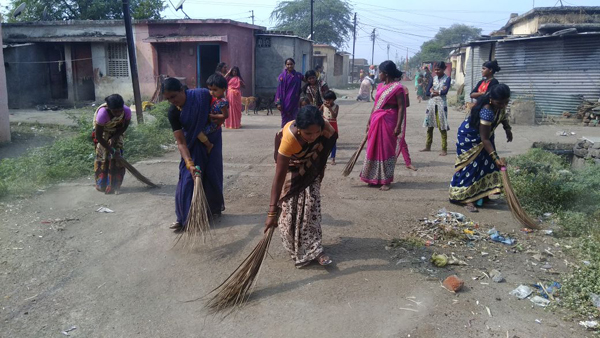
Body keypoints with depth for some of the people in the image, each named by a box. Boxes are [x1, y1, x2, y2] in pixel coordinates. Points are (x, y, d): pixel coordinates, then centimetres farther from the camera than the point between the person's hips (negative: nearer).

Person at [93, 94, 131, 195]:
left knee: (117, 156, -5)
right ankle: (102, 185, 13)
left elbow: (125, 126, -9)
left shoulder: (127, 111, -32)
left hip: (117, 132, 3)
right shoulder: (102, 113, -40)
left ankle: (114, 185, 6)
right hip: (103, 132, -3)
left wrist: (115, 137, -22)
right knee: (103, 156, -4)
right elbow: (98, 136, -29)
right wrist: (111, 150, -27)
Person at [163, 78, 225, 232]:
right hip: (193, 146, 0)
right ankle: (184, 218, 4)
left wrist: (221, 117, -23)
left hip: (212, 141, 0)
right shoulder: (173, 113, -22)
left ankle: (215, 207, 32)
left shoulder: (203, 95, -25)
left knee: (213, 176, 7)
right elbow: (181, 142, -23)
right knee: (187, 179, -6)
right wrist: (189, 164, -34)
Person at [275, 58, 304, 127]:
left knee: (294, 119, 6)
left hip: (295, 102, 3)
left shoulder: (298, 75, 6)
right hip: (286, 102, -3)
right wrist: (278, 103, -12)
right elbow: (279, 89, -6)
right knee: (285, 120, 1)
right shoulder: (282, 76, -4)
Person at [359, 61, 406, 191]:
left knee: (386, 150, 0)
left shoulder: (397, 87, -9)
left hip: (388, 121, -7)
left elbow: (401, 107, -12)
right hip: (376, 121, 7)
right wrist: (370, 121, 17)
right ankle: (375, 178, 23)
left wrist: (398, 126, -18)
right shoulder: (380, 86, 13)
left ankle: (386, 181, 10)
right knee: (373, 149, 11)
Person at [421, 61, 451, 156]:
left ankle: (444, 149, 0)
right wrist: (438, 92, -11)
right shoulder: (433, 78, 9)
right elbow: (427, 92, 3)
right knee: (429, 125, 10)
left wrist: (434, 92, -5)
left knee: (442, 127, -3)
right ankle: (428, 146, 22)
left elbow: (445, 91, -19)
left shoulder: (447, 78, -4)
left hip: (441, 103, -5)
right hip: (431, 103, 5)